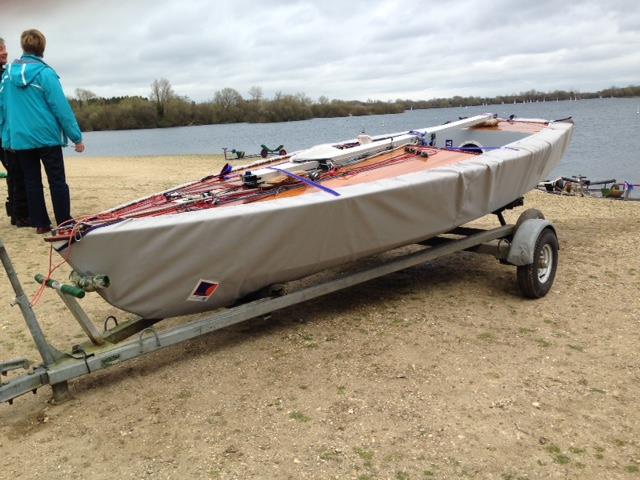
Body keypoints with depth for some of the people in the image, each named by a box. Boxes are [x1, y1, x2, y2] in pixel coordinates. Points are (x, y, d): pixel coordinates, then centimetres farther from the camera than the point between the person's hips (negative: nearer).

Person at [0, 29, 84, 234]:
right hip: (46, 136, -4)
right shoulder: (44, 73, -11)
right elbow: (61, 107, -13)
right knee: (57, 181, 3)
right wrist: (76, 137, -9)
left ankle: (40, 223, 15)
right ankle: (65, 223, 4)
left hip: (19, 138, 5)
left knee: (32, 181, 12)